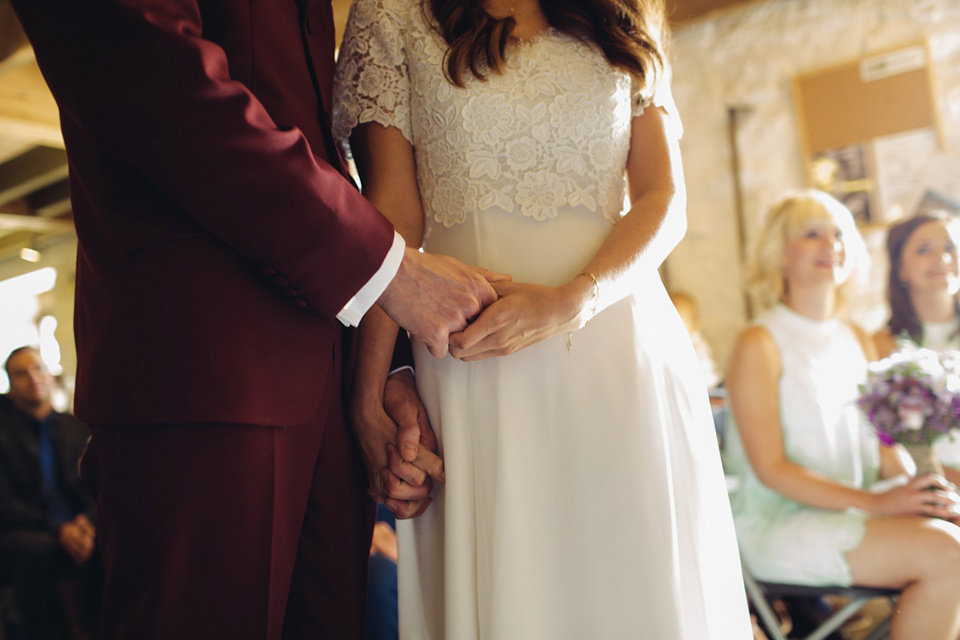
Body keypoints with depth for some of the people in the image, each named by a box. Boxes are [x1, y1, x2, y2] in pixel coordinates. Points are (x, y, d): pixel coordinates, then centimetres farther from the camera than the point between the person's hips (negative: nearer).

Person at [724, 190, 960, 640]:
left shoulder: (858, 340, 13)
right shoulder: (759, 344, -9)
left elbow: (882, 443, 14)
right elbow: (771, 468, -13)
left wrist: (921, 490, -6)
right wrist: (875, 502, -19)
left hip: (854, 512, 7)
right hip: (781, 524, -7)